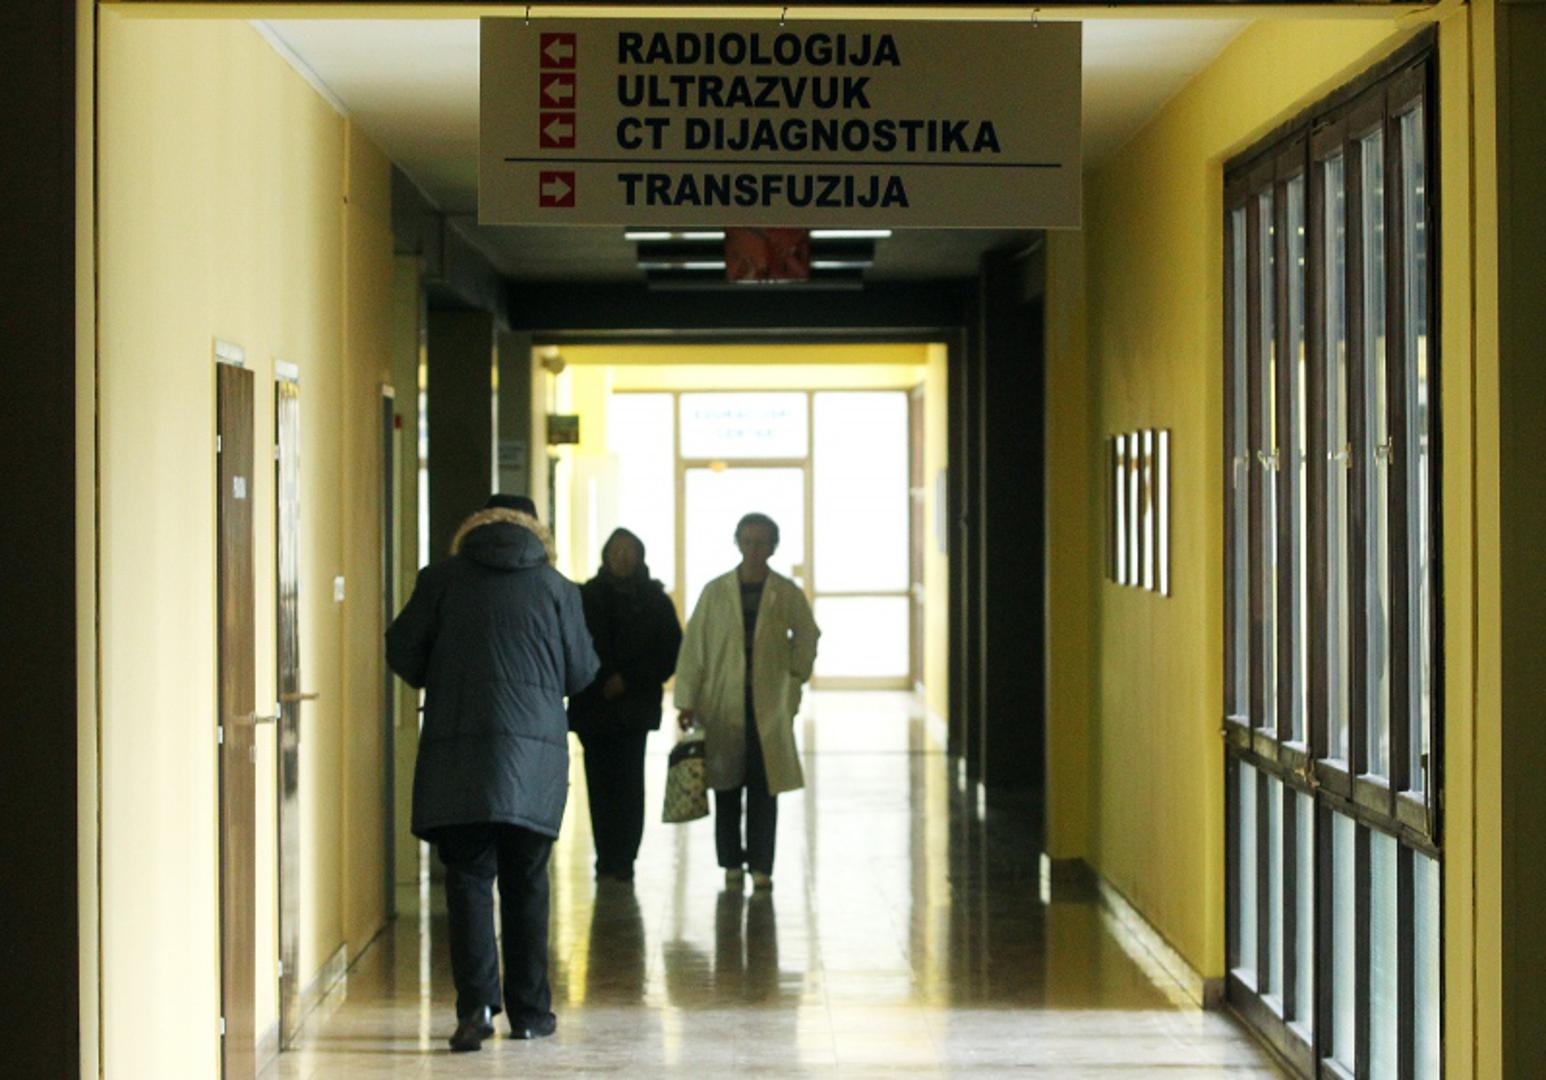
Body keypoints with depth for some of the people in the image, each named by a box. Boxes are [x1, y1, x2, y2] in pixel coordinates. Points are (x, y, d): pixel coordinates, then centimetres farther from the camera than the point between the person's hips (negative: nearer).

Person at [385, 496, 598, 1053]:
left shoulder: (441, 579, 4)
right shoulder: (557, 587, 5)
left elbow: (402, 652, 5)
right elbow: (581, 672, 8)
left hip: (456, 751, -1)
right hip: (536, 750, 1)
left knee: (468, 876, 1)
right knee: (526, 882, 11)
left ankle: (476, 1002, -14)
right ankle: (529, 1010, 15)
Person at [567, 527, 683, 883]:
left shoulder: (656, 602, 7)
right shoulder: (586, 597, 7)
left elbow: (670, 653, 4)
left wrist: (629, 679, -6)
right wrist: (596, 685, -8)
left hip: (634, 704, -1)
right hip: (592, 704, 1)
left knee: (627, 783, -8)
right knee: (601, 782, -1)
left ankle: (621, 859, -6)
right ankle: (609, 858, 3)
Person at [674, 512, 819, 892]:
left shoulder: (787, 594, 3)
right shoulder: (716, 591, 1)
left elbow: (807, 635, 20)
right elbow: (693, 646, 0)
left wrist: (796, 673, 10)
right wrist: (686, 701, -5)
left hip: (769, 703, 0)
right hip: (722, 704, 0)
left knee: (764, 789, -1)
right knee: (726, 787, 4)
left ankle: (761, 867, 3)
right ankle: (731, 864, 13)